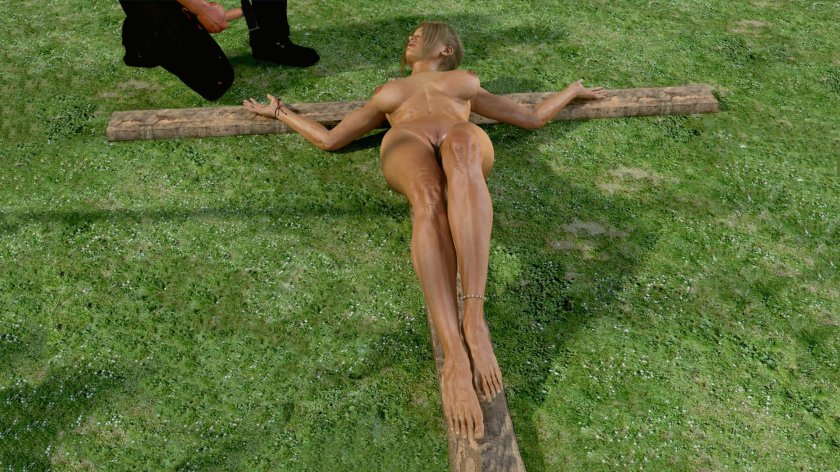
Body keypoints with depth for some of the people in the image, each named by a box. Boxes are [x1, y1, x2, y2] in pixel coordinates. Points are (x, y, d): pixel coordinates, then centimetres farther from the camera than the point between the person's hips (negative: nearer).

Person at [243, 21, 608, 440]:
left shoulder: (466, 81, 42)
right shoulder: (388, 92, 43)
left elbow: (533, 118, 43)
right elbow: (329, 139, 41)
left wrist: (574, 89, 52)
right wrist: (278, 112, 47)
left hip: (466, 143, 0)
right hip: (406, 145, 0)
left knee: (460, 147, -42)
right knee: (428, 197, -40)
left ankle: (475, 318, -52)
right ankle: (455, 357, -54)